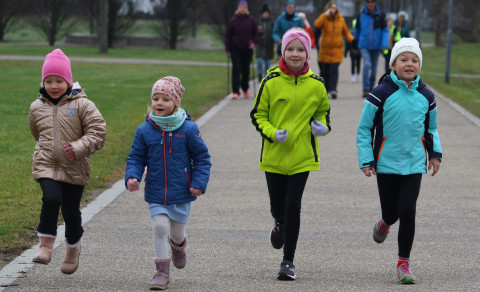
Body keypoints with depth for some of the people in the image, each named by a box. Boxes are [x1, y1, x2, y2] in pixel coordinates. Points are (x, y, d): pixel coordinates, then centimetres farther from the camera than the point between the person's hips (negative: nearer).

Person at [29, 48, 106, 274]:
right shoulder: (37, 108, 4)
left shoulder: (82, 105, -7)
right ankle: (46, 244, -10)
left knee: (71, 210, 7)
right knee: (51, 199, -23)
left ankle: (73, 247, 32)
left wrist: (79, 147, -21)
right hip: (46, 166, 1)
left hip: (74, 169, -1)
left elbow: (97, 131, -9)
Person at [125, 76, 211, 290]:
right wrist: (132, 177, -13)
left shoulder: (188, 129, -8)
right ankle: (162, 271, 3)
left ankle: (178, 246, 48)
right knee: (159, 227, -10)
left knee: (176, 231, 10)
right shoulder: (144, 131, -3)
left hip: (181, 191, -1)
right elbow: (136, 158, 5)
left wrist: (199, 183, -8)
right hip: (155, 192, 1)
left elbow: (201, 158, 0)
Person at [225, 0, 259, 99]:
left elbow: (256, 34, 11)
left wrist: (253, 42, -8)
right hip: (235, 49, -1)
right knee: (236, 69, -11)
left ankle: (245, 89, 26)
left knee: (246, 70, 6)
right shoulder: (233, 21, 0)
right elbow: (228, 36, 4)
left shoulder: (251, 21, 4)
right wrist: (227, 50, 0)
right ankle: (236, 92, -12)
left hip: (247, 50, 1)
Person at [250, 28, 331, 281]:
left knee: (293, 206, -6)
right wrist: (273, 133, -15)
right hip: (274, 155, 0)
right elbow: (258, 115, 1)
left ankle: (288, 261, 5)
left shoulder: (316, 85, 0)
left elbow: (323, 111, 16)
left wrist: (322, 126, -5)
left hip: (302, 156, 0)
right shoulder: (271, 82, -4)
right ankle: (280, 225, 48)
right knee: (277, 206, 8)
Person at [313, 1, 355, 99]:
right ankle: (325, 91, 20)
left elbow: (346, 32, 15)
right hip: (325, 49, 0)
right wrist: (325, 15, -23)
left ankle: (333, 89, -21)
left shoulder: (341, 19, 7)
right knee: (324, 71, 6)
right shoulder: (324, 18, 1)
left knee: (334, 70, -14)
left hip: (337, 49, 0)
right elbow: (317, 24, -20)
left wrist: (352, 40, -1)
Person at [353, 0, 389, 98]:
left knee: (374, 68, 10)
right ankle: (365, 89, -16)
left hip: (376, 46, 1)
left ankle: (371, 87, 28)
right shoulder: (361, 14, -1)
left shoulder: (380, 14, -2)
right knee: (367, 65, -19)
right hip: (364, 45, -1)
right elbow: (357, 30, 12)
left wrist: (384, 44, -12)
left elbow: (385, 30, 1)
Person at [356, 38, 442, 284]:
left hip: (414, 165, 2)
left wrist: (435, 153, 7)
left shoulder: (426, 96, 4)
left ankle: (403, 263, 3)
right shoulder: (381, 94, -7)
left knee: (408, 211, -7)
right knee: (391, 213, 6)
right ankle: (384, 224, 45)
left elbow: (430, 128, 20)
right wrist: (366, 160, -7)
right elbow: (364, 128, -2)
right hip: (387, 164, -2)